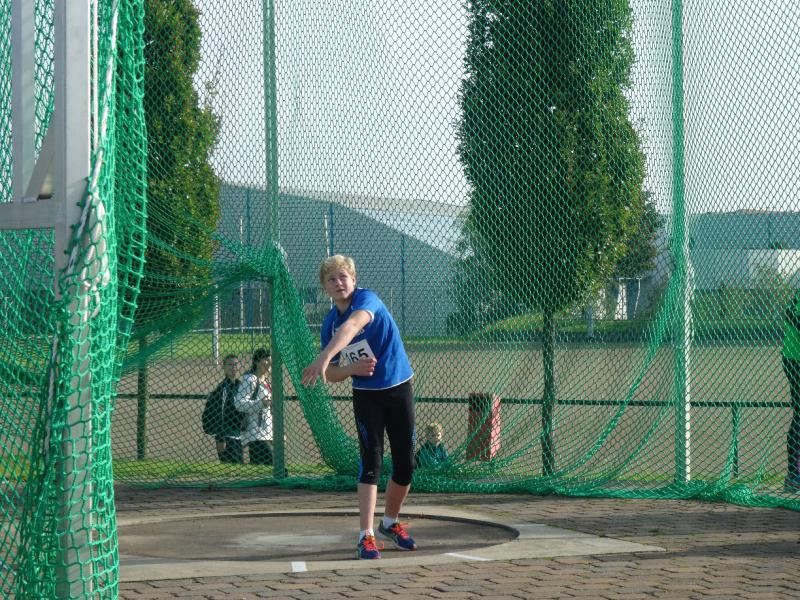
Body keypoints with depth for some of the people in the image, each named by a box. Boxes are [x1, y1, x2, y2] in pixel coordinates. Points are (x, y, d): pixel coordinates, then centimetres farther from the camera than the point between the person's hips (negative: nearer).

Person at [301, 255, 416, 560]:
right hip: (366, 395, 2)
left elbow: (352, 325, -40)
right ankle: (366, 537, -16)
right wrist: (352, 369, -17)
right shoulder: (329, 323, 0)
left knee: (405, 465, 4)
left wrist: (324, 357, -54)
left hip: (399, 389, -2)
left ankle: (391, 522, 28)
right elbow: (331, 375, 6)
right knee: (371, 461, -13)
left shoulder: (367, 299, -16)